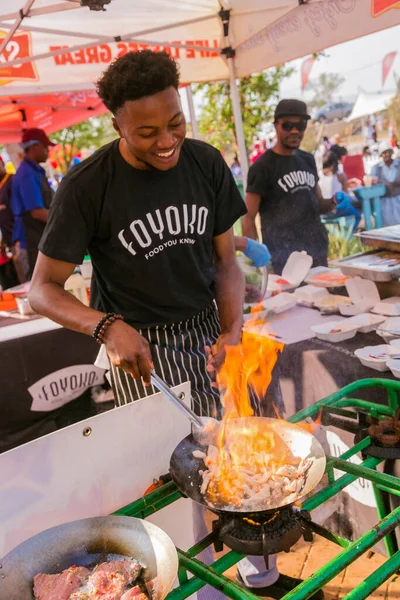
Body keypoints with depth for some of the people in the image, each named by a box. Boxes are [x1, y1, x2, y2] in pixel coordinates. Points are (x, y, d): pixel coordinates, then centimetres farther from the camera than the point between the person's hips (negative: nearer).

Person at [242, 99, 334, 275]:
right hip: (284, 262, -6)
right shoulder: (262, 167, -7)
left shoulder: (308, 160, 10)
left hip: (318, 255, 6)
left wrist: (333, 203, -2)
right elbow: (248, 218, -9)